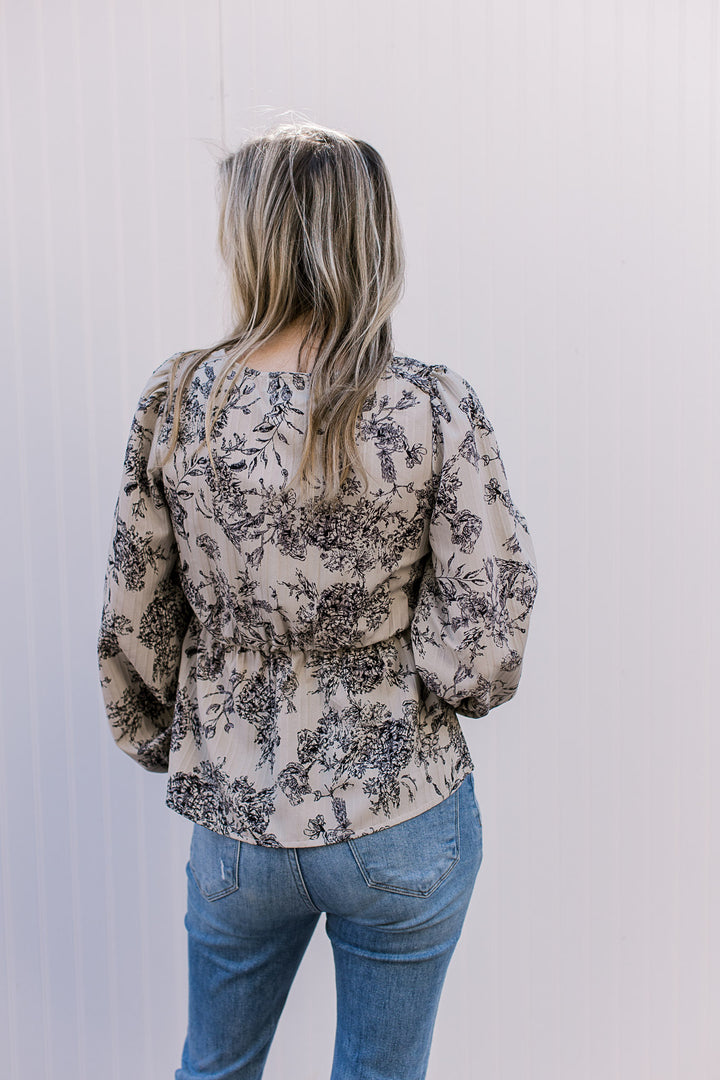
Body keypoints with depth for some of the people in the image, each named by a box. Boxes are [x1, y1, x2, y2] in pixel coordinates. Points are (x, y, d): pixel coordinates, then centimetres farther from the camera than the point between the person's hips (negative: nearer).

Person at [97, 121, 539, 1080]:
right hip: (404, 821, -1)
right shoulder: (436, 409, -17)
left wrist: (157, 739, 15)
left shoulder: (177, 400, -11)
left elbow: (133, 622, -3)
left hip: (236, 816, 2)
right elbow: (480, 652, -16)